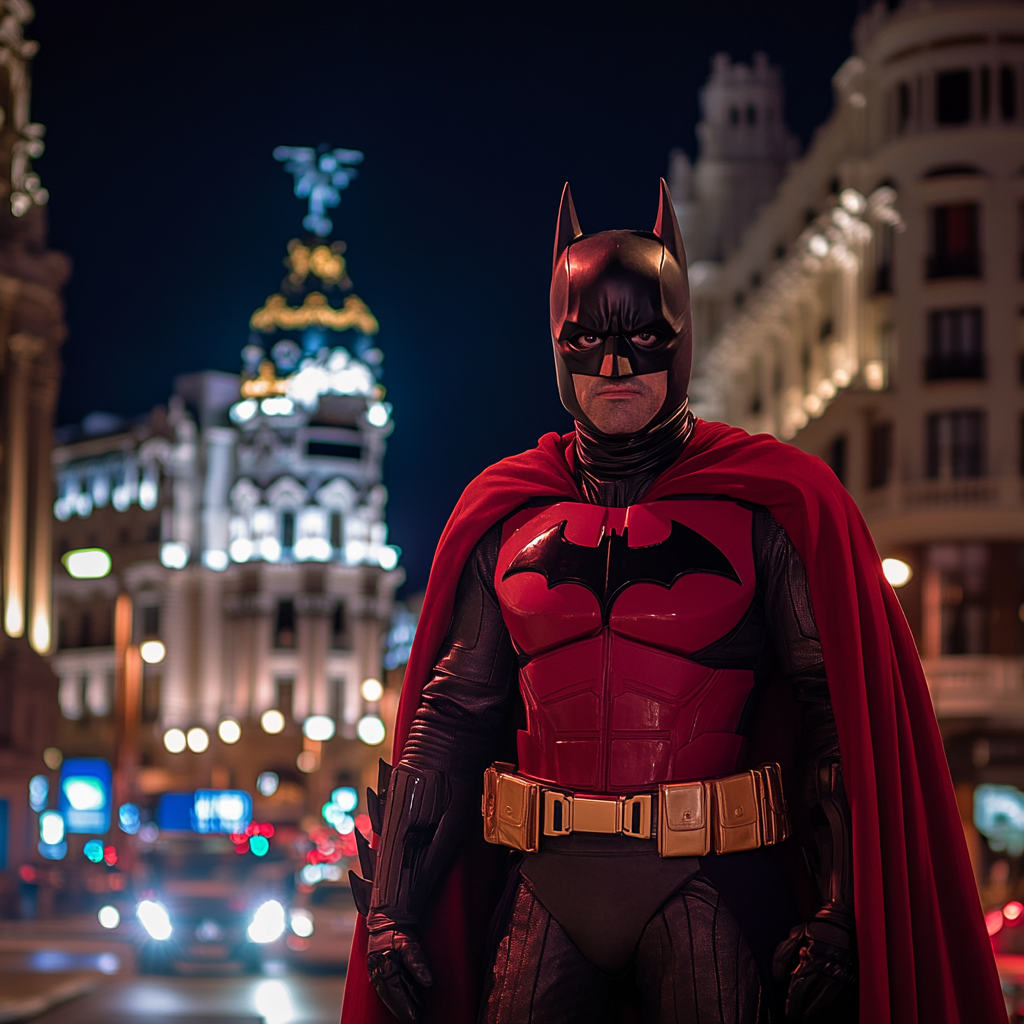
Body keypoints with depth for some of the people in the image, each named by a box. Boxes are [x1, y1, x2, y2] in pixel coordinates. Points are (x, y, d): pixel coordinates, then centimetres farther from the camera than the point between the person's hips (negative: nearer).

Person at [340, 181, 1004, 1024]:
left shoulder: (770, 505, 0)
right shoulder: (506, 517, 10)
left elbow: (838, 714, -5)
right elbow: (449, 715, 12)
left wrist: (836, 916, -13)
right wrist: (392, 901, 6)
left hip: (708, 889, -2)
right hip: (548, 889, 3)